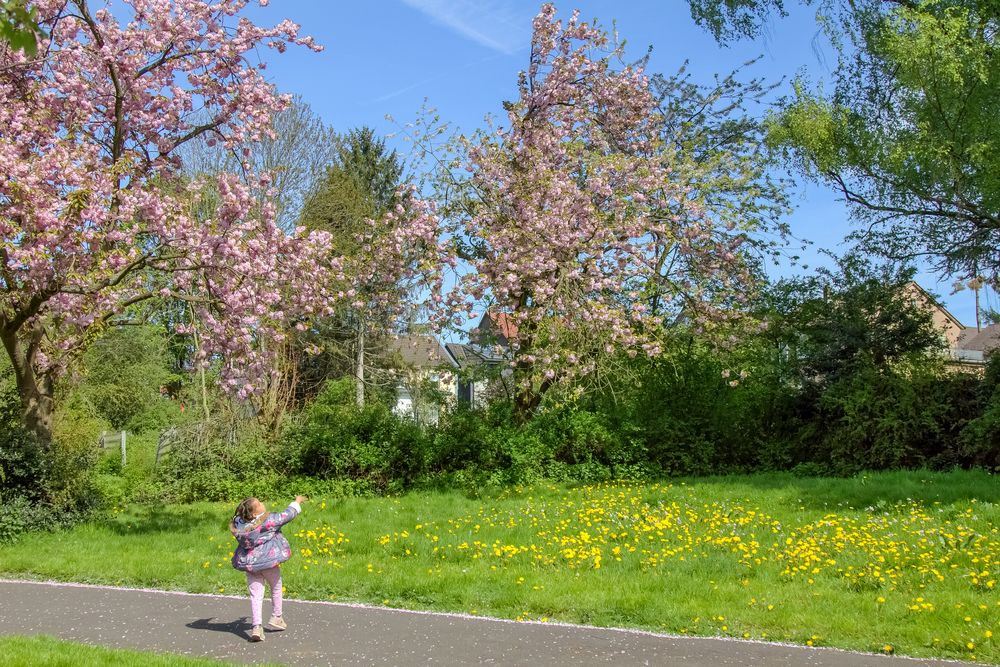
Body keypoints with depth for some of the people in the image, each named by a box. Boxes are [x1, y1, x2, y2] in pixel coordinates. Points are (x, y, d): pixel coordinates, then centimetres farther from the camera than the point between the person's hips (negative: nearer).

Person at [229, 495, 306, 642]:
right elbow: (288, 515, -5)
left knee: (255, 594, 3)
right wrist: (297, 501, 12)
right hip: (268, 560, -3)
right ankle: (276, 618, 31)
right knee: (276, 588, 21)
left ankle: (257, 627, -10)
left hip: (249, 563, 4)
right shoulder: (269, 520, -17)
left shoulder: (239, 523, -4)